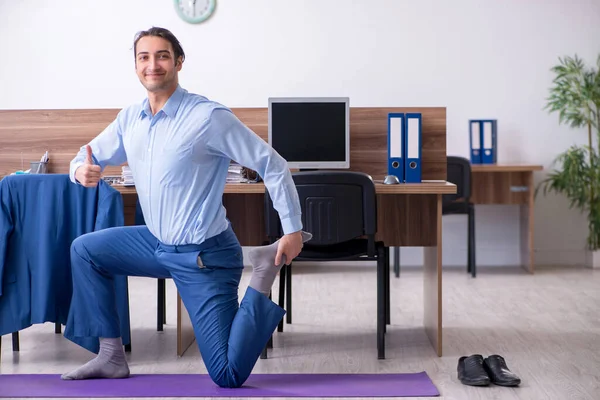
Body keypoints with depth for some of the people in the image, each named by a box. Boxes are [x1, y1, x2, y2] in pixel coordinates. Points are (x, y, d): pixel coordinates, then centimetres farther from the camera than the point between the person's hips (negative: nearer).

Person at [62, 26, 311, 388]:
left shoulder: (209, 117, -19)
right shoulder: (130, 118, 2)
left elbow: (273, 165, -16)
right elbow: (89, 157, 14)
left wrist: (293, 229, -16)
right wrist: (81, 171, -11)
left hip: (205, 257, -7)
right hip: (158, 243, 7)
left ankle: (263, 277, 10)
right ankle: (112, 356, 13)